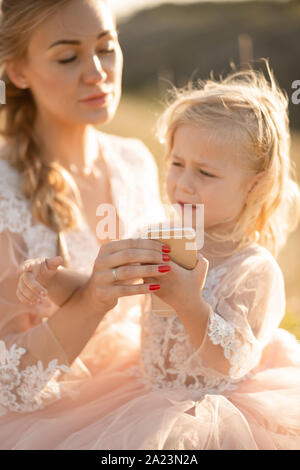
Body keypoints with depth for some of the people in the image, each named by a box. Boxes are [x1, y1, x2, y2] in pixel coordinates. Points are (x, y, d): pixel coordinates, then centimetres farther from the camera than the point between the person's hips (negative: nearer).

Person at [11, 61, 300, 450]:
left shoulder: (256, 271, -20)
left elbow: (230, 363, -23)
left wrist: (189, 304, -36)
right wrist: (54, 280, -15)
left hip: (213, 412, -5)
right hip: (147, 396, 5)